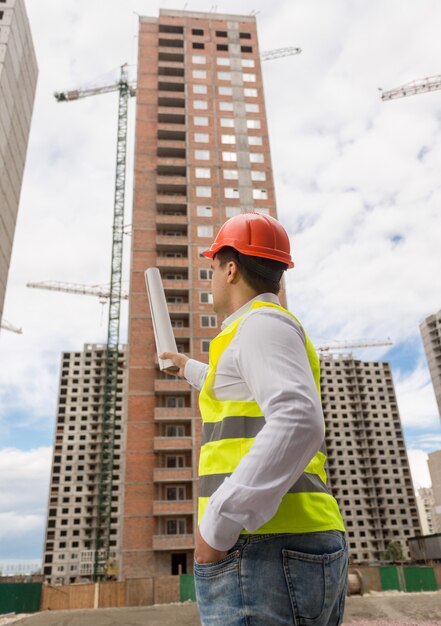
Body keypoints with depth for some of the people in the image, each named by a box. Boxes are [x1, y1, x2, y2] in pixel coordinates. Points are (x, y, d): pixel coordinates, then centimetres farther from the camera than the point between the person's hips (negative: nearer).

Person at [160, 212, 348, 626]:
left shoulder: (263, 322, -7)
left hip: (266, 553, -10)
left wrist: (217, 525, -21)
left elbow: (298, 423, -25)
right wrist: (192, 370, 63)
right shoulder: (269, 330, 24)